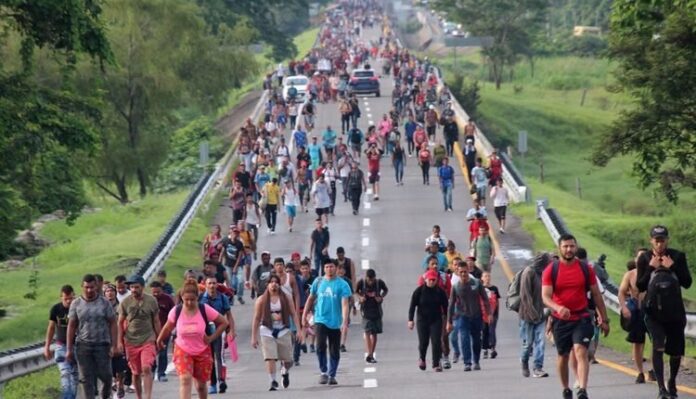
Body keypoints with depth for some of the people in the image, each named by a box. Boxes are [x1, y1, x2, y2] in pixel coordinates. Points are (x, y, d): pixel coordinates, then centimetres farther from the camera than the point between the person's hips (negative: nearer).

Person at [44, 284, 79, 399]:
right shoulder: (56, 309, -4)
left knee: (75, 376, 7)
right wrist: (47, 347, 5)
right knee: (65, 374, -13)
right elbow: (51, 328, 6)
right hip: (61, 346, 0)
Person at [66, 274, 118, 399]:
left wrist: (114, 345, -6)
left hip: (102, 344, -1)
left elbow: (112, 324, 1)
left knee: (105, 375, 2)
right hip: (83, 345, 1)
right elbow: (71, 326, 6)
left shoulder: (104, 303, 1)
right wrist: (69, 349, 2)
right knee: (86, 378, 1)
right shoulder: (76, 304, 4)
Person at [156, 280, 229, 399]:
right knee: (185, 380, -22)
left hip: (202, 352, 1)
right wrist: (159, 340, 19)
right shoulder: (176, 311, -11)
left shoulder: (205, 310, -14)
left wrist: (211, 338, -9)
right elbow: (168, 328, 9)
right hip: (182, 351, -1)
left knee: (201, 385, 11)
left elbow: (223, 323, -4)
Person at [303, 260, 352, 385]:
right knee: (320, 346, -15)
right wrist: (304, 315, 11)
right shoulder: (318, 282, 5)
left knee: (334, 352, 5)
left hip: (335, 323, -1)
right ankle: (323, 372, -2)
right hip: (320, 320, 1)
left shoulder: (342, 284, -4)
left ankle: (332, 375, 18)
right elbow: (311, 299, 14)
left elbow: (344, 304, -11)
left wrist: (344, 322, -22)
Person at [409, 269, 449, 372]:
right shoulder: (419, 291, -3)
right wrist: (410, 320, -11)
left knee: (436, 342, -10)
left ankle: (436, 364, -6)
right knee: (423, 342, 3)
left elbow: (445, 307, 7)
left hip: (436, 320, 1)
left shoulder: (440, 291, 1)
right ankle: (421, 358, 33)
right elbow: (412, 306, -3)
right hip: (422, 320, 0)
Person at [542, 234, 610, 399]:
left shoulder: (586, 269, 3)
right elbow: (545, 296, -11)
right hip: (561, 320, 1)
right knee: (563, 355, 13)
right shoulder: (551, 270, -2)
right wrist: (558, 308, -31)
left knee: (581, 351, -18)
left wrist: (604, 319, 9)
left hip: (582, 318, -1)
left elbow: (596, 295, 9)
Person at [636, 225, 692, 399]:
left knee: (676, 351, 9)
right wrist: (651, 268, -13)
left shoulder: (678, 256, 1)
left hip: (675, 311, 2)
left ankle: (672, 382, 34)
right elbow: (640, 286, -1)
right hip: (654, 311, -2)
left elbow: (687, 283, -2)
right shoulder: (644, 258, 0)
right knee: (658, 347, -19)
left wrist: (672, 267, -15)